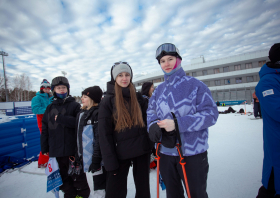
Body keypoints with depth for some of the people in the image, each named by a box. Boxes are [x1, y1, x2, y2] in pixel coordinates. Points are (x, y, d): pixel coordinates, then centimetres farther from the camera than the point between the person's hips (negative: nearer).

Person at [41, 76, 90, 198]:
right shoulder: (50, 108, 10)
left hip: (73, 149, -4)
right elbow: (45, 129, 11)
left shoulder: (74, 105, -4)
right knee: (63, 177, 18)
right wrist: (44, 148, 10)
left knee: (77, 175, 10)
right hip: (55, 150, 5)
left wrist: (61, 119, -19)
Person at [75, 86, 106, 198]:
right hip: (86, 157, 8)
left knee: (100, 187, 6)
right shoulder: (82, 113, 12)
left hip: (97, 157, -8)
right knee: (97, 184, 21)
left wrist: (96, 159, -20)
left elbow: (99, 138, -20)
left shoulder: (97, 113, -16)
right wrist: (78, 153, 19)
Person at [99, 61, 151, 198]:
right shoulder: (107, 101, -7)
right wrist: (110, 161, -10)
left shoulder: (138, 97, 4)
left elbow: (146, 122, 10)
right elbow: (104, 134, -8)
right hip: (120, 153, -3)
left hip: (142, 150, 4)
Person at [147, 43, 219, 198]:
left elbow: (210, 114, -15)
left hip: (193, 153, -4)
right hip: (166, 152, 5)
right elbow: (151, 112, 8)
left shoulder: (195, 85, -9)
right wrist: (153, 126, -15)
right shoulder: (159, 90, 7)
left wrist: (177, 124, -25)